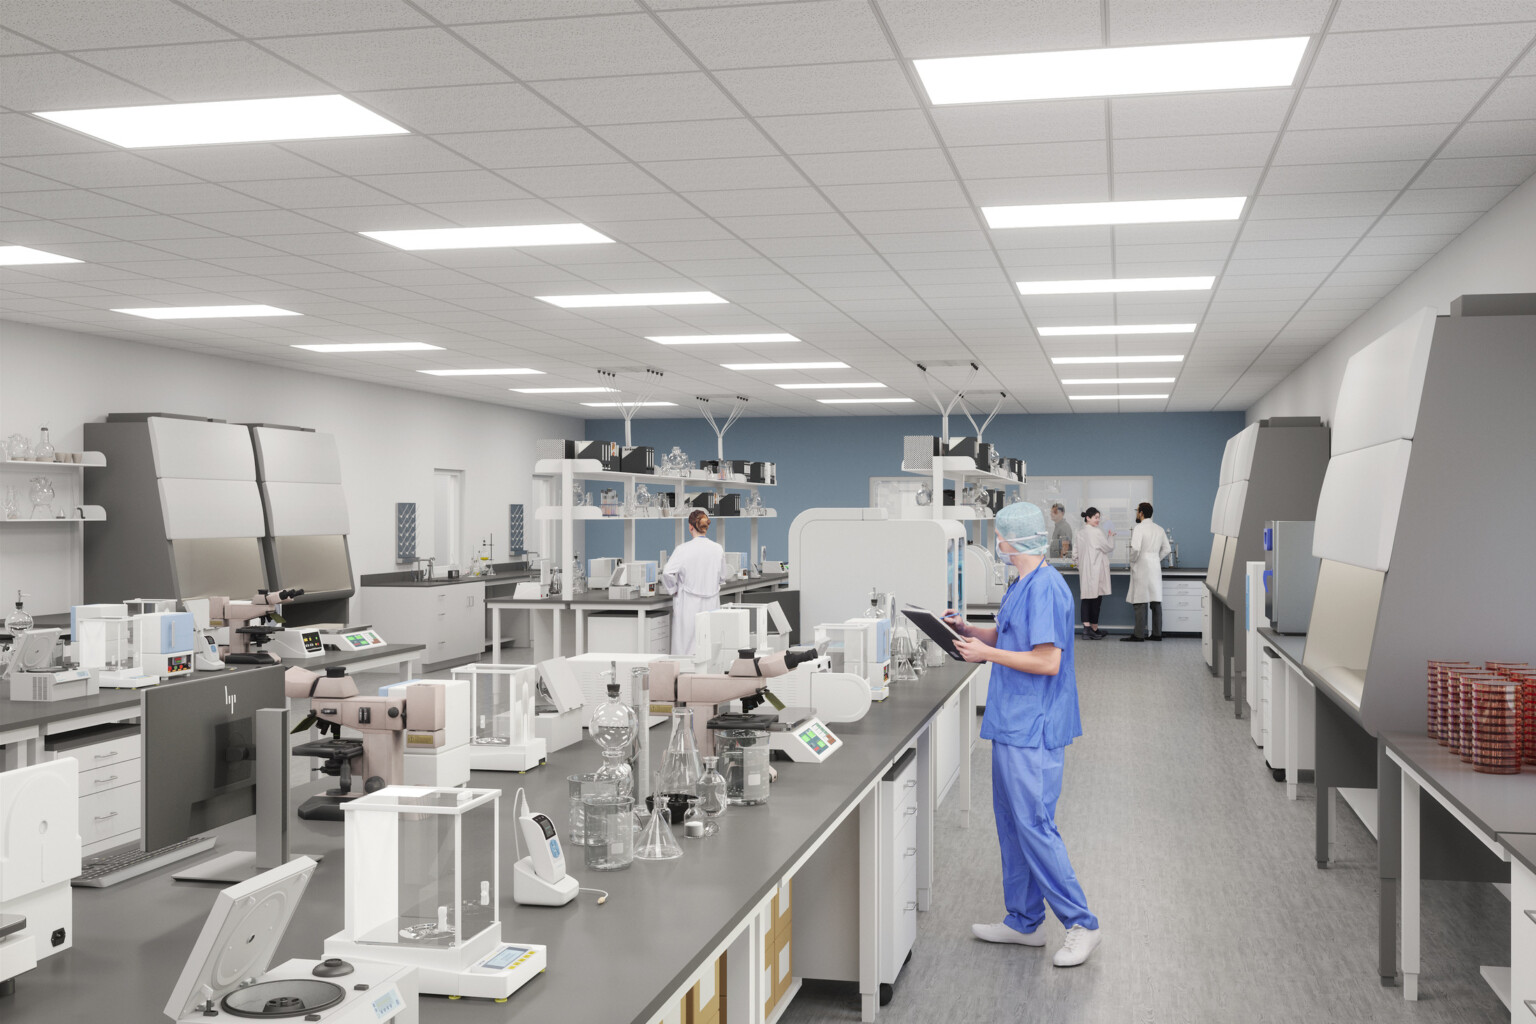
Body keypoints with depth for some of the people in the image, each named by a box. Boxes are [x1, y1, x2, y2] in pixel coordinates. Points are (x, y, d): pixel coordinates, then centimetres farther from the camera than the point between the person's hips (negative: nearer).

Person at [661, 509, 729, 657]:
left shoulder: (683, 549, -12)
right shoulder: (718, 549, -2)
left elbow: (667, 573, -19)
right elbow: (722, 576, 9)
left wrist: (673, 590, -2)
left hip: (689, 605, -3)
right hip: (711, 604, 3)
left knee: (686, 648, 3)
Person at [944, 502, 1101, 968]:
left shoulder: (1045, 587, -19)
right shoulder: (1024, 584, 13)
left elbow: (1047, 660, -24)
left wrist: (987, 653, -16)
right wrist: (969, 630, 10)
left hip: (1033, 729, -11)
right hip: (1013, 725, 11)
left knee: (1034, 825, -7)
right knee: (1012, 823, 15)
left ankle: (1081, 924, 3)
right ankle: (1023, 921, 24)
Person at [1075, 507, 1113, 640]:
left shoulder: (1080, 533, 8)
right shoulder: (1096, 532, -13)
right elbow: (1109, 547, -5)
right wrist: (1110, 537, 11)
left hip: (1084, 569, 7)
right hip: (1096, 568, -7)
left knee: (1086, 597, 7)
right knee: (1096, 598, 0)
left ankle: (1086, 625, 1)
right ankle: (1094, 628, 3)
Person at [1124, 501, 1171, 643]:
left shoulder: (1139, 528, -10)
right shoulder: (1159, 529, 12)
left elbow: (1135, 548, -21)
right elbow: (1166, 549, 14)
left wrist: (1133, 561, -5)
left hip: (1142, 567, -7)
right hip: (1155, 567, 7)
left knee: (1141, 602, -7)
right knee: (1156, 601, 8)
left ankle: (1139, 634, -7)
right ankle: (1157, 633, 10)